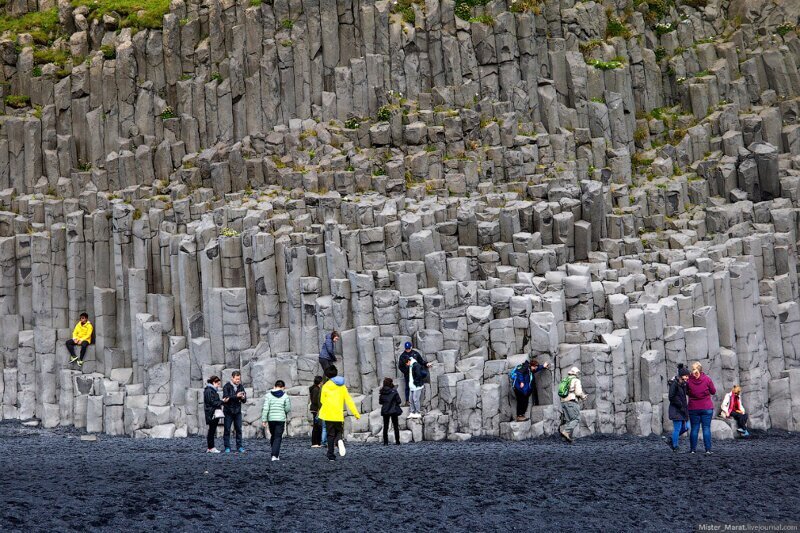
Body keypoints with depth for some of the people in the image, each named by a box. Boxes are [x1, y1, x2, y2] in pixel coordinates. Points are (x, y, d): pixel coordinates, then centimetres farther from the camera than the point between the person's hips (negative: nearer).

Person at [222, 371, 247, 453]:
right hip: (228, 411, -3)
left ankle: (239, 446, 8)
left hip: (237, 411, 3)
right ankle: (227, 447, 6)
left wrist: (243, 398, -19)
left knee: (239, 429, 3)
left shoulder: (241, 387, 6)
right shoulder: (227, 386, -7)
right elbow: (226, 397, -20)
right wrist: (236, 396, -29)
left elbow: (244, 400, 5)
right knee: (227, 430, 0)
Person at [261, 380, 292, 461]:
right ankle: (275, 455, -12)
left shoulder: (268, 395, -1)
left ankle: (275, 453, 25)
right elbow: (288, 409, -2)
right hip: (281, 419, -2)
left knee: (273, 436, 19)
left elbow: (265, 408, -7)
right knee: (278, 437, 0)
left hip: (271, 419, 2)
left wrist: (264, 419, -5)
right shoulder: (285, 396, -3)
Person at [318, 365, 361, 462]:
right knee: (339, 432, 15)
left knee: (330, 435, 6)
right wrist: (356, 413, 3)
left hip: (328, 414, -1)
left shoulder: (325, 386, -2)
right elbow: (349, 401, 2)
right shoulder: (342, 386, 4)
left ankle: (331, 455, 1)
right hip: (339, 415, 1)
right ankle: (340, 440, -21)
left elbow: (322, 400, 4)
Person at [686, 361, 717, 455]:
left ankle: (692, 449, 7)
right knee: (706, 428, 1)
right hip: (707, 408, -1)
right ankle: (708, 449, -2)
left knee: (694, 429, 7)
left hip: (693, 408, 1)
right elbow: (713, 392, 2)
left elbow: (687, 392, 7)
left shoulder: (689, 380, -6)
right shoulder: (707, 379, -8)